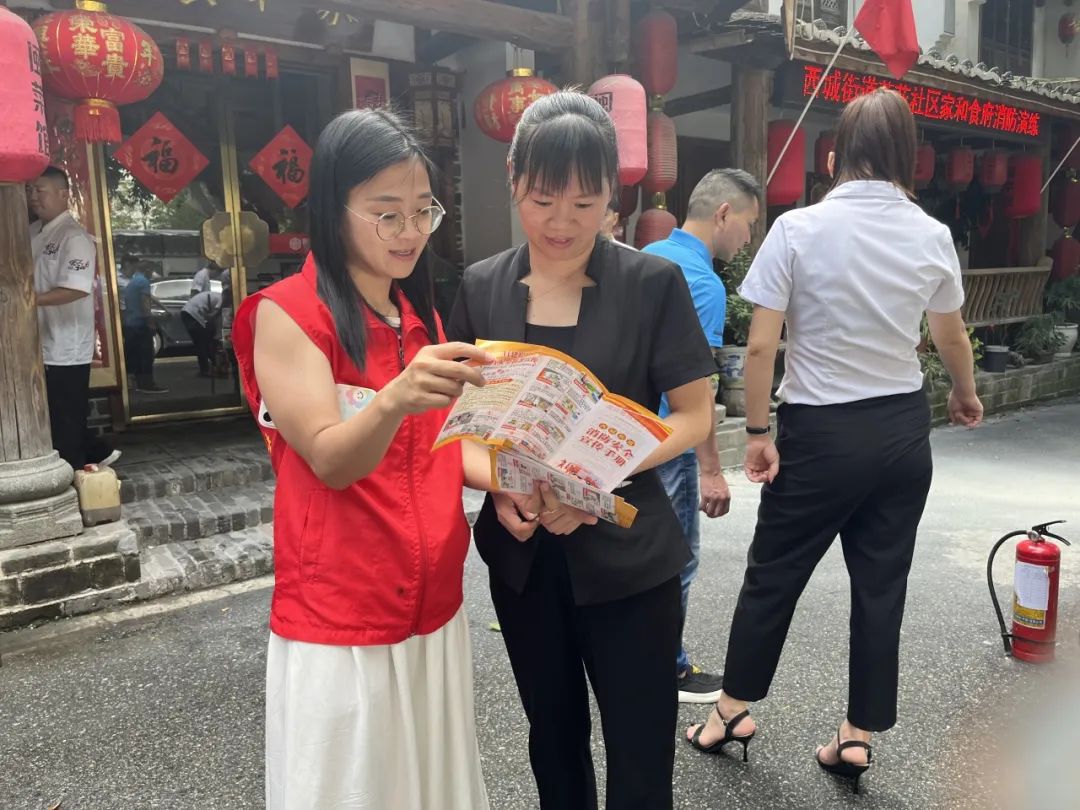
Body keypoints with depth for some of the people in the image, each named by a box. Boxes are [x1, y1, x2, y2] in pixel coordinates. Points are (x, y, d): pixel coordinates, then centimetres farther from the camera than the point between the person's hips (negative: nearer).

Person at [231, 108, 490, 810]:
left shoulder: (422, 316, 9)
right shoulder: (285, 313, -11)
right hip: (339, 627, -6)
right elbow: (329, 459, -20)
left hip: (435, 614, 6)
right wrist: (394, 400, -39)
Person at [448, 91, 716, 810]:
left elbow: (695, 415, -6)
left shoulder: (653, 282, -8)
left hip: (627, 555, -3)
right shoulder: (482, 288, 0)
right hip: (522, 553, 3)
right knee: (554, 735, 22)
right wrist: (498, 482, -17)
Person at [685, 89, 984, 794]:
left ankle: (734, 710, 27)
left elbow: (761, 346, -15)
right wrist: (966, 396, 35)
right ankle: (858, 736, 26)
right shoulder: (932, 235, 1)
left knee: (773, 574, 11)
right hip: (903, 429, 4)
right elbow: (952, 338, 16)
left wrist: (757, 431, -4)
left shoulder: (799, 229, -11)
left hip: (821, 432, -4)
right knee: (882, 584, 13)